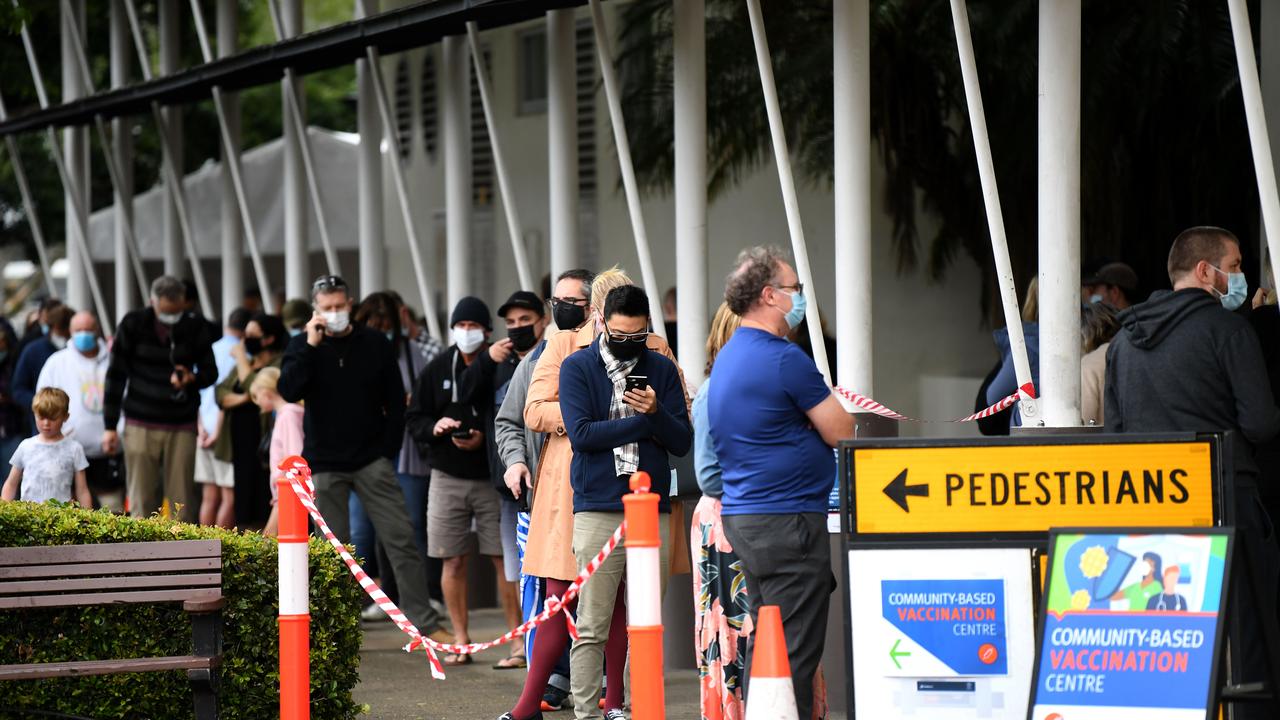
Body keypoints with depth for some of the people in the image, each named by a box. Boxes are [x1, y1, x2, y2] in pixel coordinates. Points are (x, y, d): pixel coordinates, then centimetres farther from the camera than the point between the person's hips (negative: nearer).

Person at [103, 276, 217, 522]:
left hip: (181, 426, 1)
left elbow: (210, 371, 7)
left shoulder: (195, 328, -1)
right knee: (142, 501, -2)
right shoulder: (133, 325, -3)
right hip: (140, 425, 0)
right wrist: (110, 426, -1)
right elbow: (116, 376, 1)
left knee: (182, 500, -1)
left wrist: (192, 378, -17)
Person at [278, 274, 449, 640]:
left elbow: (396, 401, 7)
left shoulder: (375, 345, 3)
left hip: (372, 461, 0)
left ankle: (426, 622, -5)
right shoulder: (304, 346, 3)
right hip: (325, 465, 0)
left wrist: (389, 449, 0)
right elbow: (288, 391, -13)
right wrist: (310, 346, -17)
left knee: (401, 538, -5)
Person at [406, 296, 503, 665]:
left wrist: (485, 438, -19)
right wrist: (434, 427, -10)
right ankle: (461, 641, 14)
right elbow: (414, 417, 10)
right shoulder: (437, 369, 6)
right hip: (448, 478, 3)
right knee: (453, 562, 5)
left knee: (504, 559, -4)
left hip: (492, 478, -3)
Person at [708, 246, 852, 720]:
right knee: (795, 651, -8)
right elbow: (842, 434, -11)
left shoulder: (729, 358, 15)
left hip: (742, 516, 10)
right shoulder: (784, 360, -15)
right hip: (787, 520, -10)